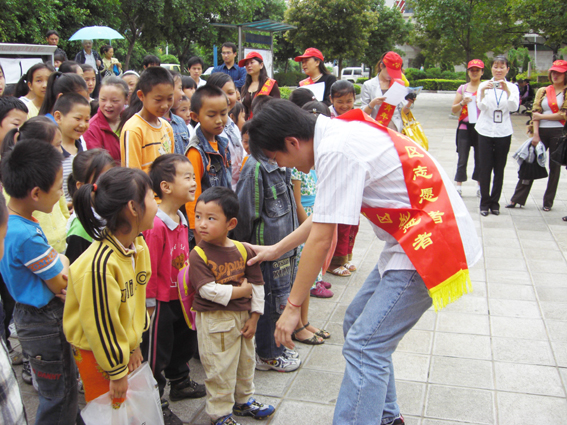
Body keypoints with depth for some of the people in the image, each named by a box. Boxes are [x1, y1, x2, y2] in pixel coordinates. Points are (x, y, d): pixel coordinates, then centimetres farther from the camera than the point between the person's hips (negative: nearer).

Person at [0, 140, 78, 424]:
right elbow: (60, 285, -20)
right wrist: (63, 260, -1)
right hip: (45, 322, -9)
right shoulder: (27, 236, -32)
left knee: (61, 389, 26)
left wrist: (58, 265, -14)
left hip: (30, 313, 9)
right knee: (59, 396, 8)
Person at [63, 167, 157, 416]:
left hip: (124, 344, 7)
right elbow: (100, 324, -23)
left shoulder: (138, 244, -5)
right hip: (97, 352, -7)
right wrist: (117, 371, -13)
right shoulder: (99, 264, -32)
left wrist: (134, 344, 9)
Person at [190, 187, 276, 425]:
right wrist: (240, 291, -18)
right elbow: (207, 289, -23)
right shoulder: (198, 255, -15)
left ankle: (243, 401, 44)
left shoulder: (243, 250, -2)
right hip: (214, 321, -5)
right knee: (220, 370, 5)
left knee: (246, 362, 22)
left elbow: (257, 284, 2)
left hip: (243, 317, 6)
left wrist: (254, 317, -1)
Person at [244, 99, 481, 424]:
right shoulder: (338, 133, 9)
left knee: (364, 345, -9)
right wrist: (277, 249, 24)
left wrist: (293, 305, -9)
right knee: (358, 322, 17)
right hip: (415, 239, 10)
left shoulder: (336, 151, -21)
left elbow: (321, 239, -19)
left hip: (431, 243, -10)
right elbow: (324, 215, 19)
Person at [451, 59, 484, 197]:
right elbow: (453, 109, 9)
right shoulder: (462, 88, 10)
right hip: (465, 127, 1)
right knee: (462, 158, 0)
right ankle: (459, 186, 7)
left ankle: (480, 186, 16)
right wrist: (462, 103, -9)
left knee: (480, 157, 3)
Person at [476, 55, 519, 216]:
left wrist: (507, 90, -25)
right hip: (486, 131, -1)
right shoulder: (484, 85, 3)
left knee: (499, 169, 4)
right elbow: (481, 106, -11)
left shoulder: (512, 87, 5)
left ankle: (495, 202, 13)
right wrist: (483, 91, -29)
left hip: (503, 132, 1)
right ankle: (485, 202, 6)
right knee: (485, 168, -2)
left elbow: (514, 107, -10)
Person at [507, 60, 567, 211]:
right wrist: (535, 134, -7)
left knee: (555, 166, 5)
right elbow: (535, 112, 3)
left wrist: (542, 116, -8)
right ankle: (517, 199, 5)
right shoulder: (542, 91, 10)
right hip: (541, 132, 2)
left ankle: (548, 202, 14)